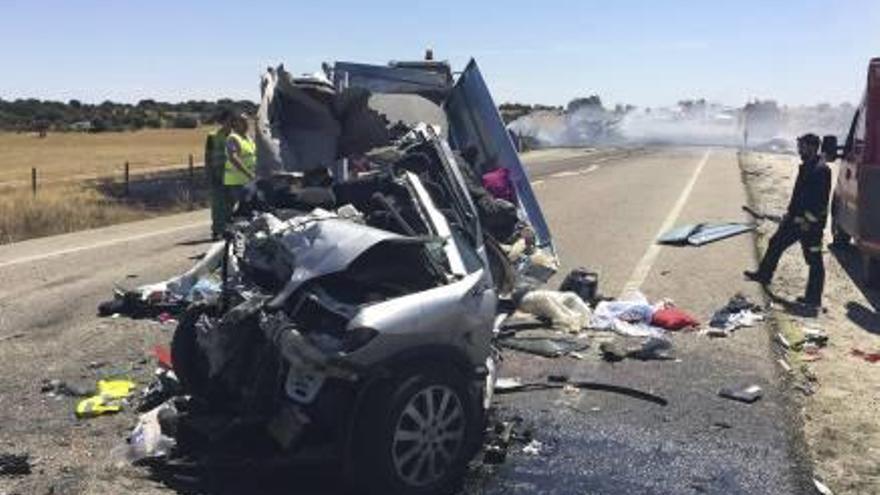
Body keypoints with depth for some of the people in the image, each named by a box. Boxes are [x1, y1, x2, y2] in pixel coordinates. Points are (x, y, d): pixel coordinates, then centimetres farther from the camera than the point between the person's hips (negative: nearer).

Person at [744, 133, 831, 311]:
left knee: (814, 260, -1)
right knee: (776, 243, 18)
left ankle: (814, 300, 6)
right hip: (797, 219, 10)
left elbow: (820, 201, -24)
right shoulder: (806, 167, 11)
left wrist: (808, 220, -24)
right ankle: (764, 275, 35)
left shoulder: (821, 170, -19)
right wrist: (790, 214, 20)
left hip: (810, 223, -10)